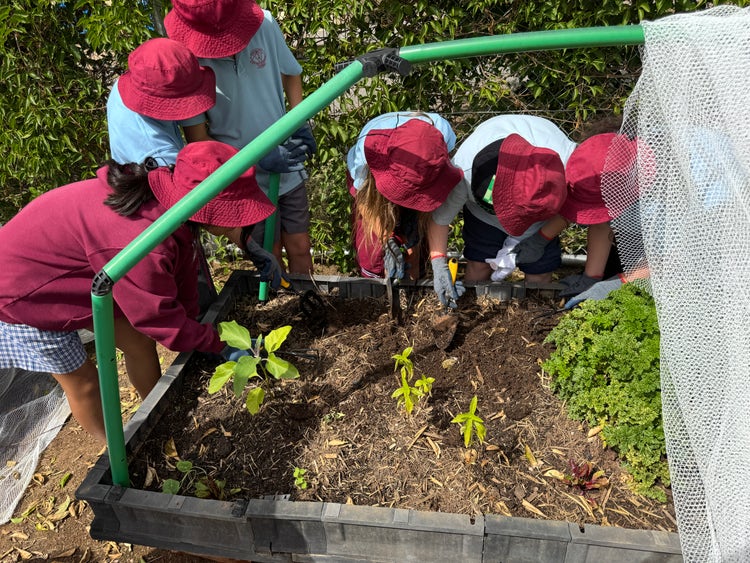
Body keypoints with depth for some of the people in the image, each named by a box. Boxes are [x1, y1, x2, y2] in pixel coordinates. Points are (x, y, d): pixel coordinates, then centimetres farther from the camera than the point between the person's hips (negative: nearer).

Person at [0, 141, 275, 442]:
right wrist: (219, 344, -14)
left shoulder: (167, 202, -15)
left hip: (71, 274, 8)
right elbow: (160, 319, -26)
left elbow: (181, 278, -2)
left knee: (139, 342, 10)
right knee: (82, 381, 6)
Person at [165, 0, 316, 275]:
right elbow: (198, 141, -13)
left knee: (300, 251, 15)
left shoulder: (264, 24, -12)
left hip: (290, 171, 3)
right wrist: (260, 158, -22)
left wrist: (300, 122, -7)